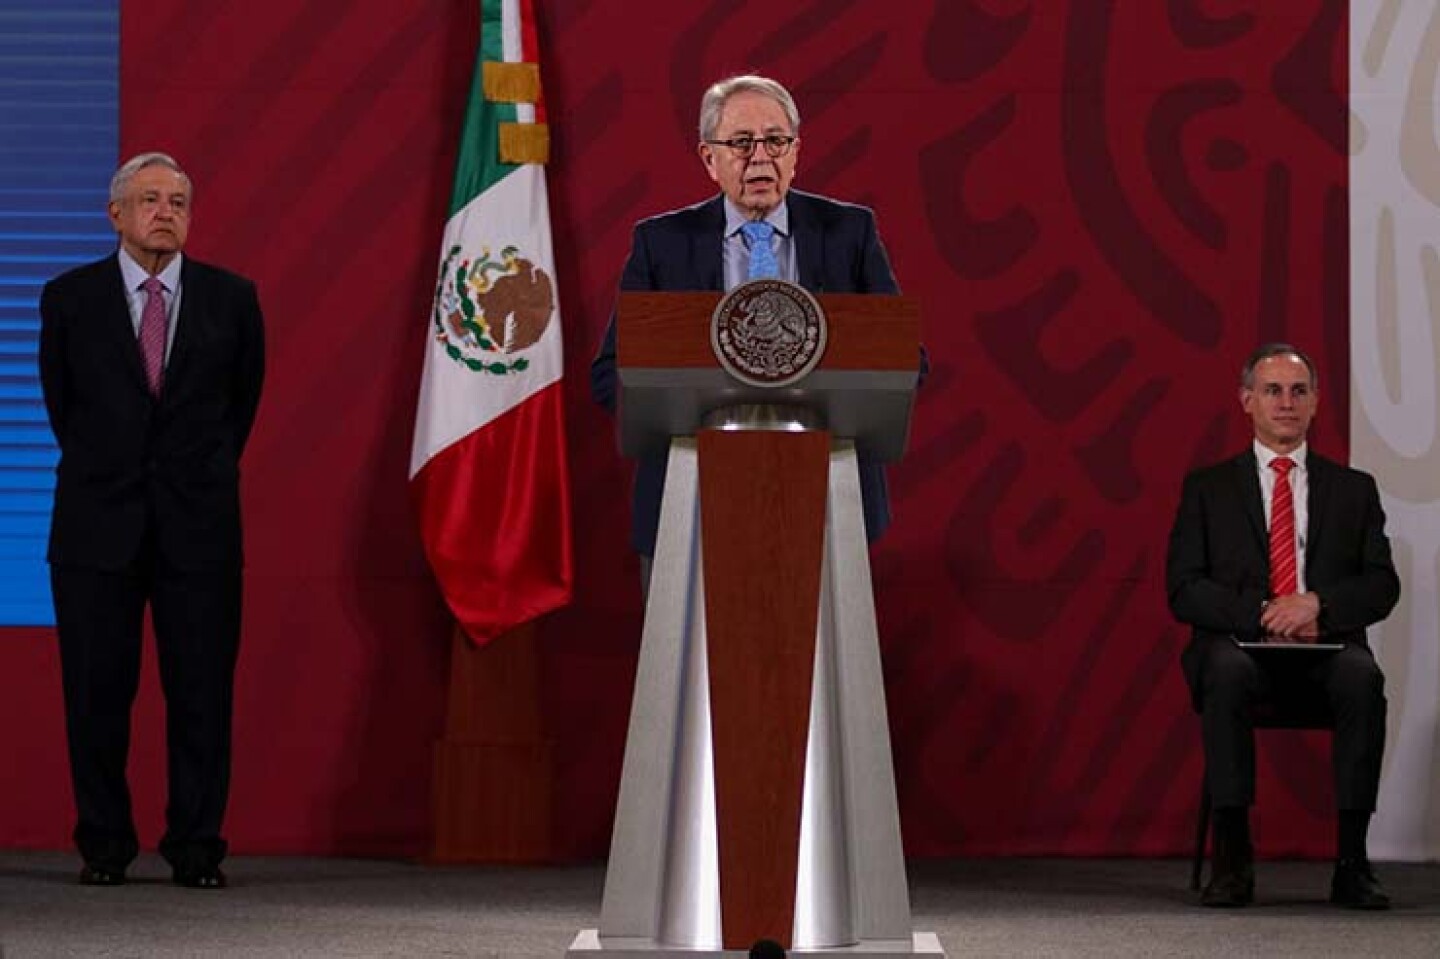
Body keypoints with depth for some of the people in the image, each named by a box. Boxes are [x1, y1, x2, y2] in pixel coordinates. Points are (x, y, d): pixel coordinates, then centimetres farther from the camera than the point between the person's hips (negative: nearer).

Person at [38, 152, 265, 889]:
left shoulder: (231, 298, 3)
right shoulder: (70, 297, 2)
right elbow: (59, 398, 14)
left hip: (198, 522, 0)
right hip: (98, 521, 0)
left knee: (202, 690, 0)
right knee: (96, 689, 2)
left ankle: (196, 847, 7)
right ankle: (104, 845, 12)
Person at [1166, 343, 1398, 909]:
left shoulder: (1354, 489, 17)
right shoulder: (1208, 489, 13)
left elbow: (1382, 586, 7)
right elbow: (1184, 590, 3)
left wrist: (1317, 603, -14)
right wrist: (1261, 614, -13)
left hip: (1326, 649, 1)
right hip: (1239, 644, -1)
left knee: (1362, 676, -35)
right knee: (1227, 670, -38)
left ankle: (1351, 860, -33)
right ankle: (1232, 858, -36)